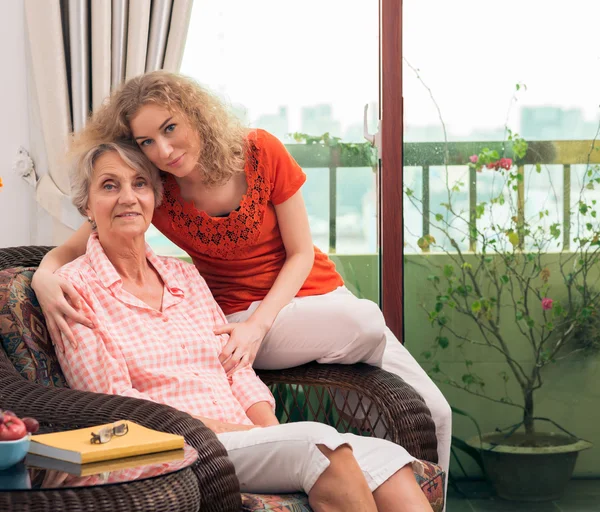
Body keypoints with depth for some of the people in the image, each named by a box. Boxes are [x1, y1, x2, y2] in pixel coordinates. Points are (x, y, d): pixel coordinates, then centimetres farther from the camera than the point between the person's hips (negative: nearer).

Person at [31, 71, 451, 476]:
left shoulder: (262, 153, -11)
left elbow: (301, 253, -6)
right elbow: (71, 249, -9)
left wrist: (258, 324, -20)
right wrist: (46, 277, -34)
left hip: (316, 291, 2)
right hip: (242, 314, -2)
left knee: (434, 410, -12)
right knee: (366, 322, -32)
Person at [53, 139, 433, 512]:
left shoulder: (185, 276, 21)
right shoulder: (76, 287, 2)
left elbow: (238, 371, 16)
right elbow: (114, 405, -7)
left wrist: (270, 428, -6)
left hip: (252, 440, 6)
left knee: (383, 456, -21)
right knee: (318, 443, -32)